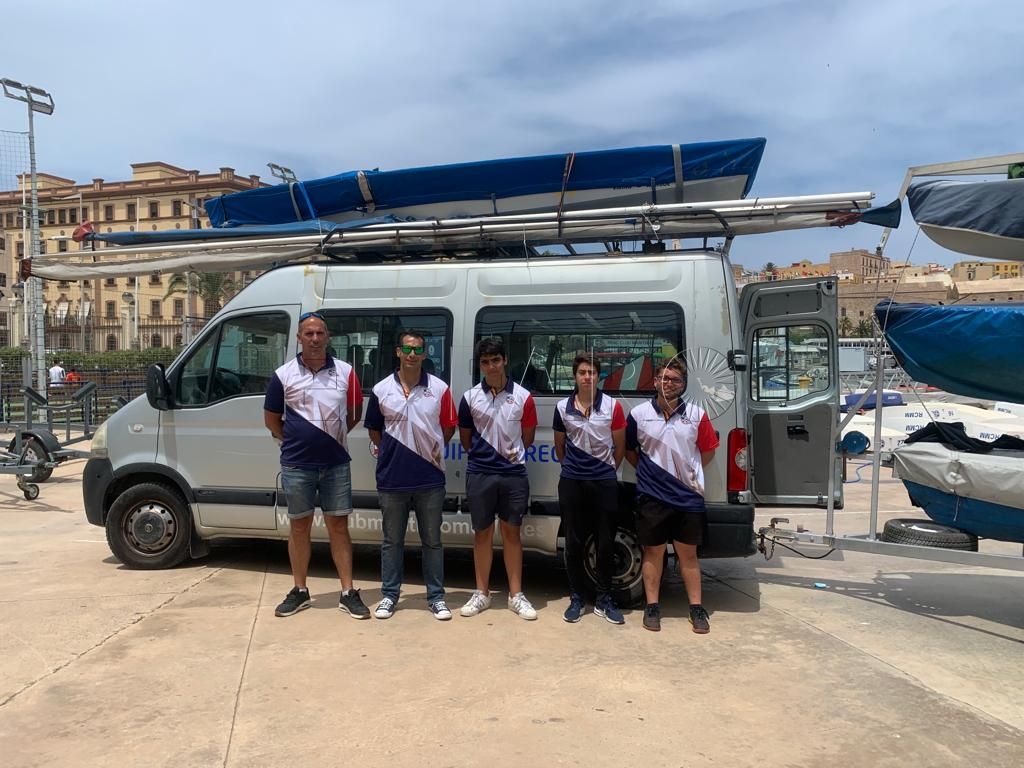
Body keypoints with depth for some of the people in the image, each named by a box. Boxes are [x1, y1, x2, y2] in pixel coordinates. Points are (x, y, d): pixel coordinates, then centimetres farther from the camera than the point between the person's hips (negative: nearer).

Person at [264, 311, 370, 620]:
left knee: (338, 526, 5)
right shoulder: (283, 375, -2)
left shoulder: (345, 372, 0)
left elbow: (355, 412, 12)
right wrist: (295, 441, 4)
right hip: (296, 465, 0)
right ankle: (299, 591, 23)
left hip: (336, 464, 0)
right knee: (299, 526, 10)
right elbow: (271, 419, 7)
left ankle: (348, 593, 11)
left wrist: (335, 435, 6)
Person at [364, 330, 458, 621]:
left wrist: (431, 451, 5)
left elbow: (448, 428, 8)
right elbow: (374, 430, 11)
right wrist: (390, 453, 6)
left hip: (430, 479, 0)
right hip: (391, 479, 1)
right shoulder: (381, 390, 1)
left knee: (432, 540, 9)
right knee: (392, 540, 11)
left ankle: (436, 597, 19)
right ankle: (389, 594, 24)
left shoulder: (439, 388, 0)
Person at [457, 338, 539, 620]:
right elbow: (465, 438, 10)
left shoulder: (523, 396, -1)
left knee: (512, 533, 8)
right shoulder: (470, 397, 1)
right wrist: (483, 455, 7)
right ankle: (481, 593, 20)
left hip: (514, 474, 0)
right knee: (482, 533, 9)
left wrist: (515, 453, -1)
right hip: (479, 474, 1)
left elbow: (528, 436, 8)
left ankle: (516, 595, 16)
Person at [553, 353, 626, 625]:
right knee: (574, 543, 6)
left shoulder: (612, 406, -1)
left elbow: (620, 446, 7)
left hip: (604, 482, -1)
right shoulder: (563, 407, 2)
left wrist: (607, 469, 11)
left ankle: (604, 600, 18)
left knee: (606, 543, 5)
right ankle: (576, 599, 18)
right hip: (572, 482, 1)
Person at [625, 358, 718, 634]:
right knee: (653, 552, 9)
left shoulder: (696, 414, -1)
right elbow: (629, 450, 11)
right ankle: (652, 607, 20)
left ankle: (696, 608, 19)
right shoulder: (639, 414, -1)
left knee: (688, 554, 9)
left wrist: (687, 473, 8)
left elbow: (708, 451, 9)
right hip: (652, 496, 0)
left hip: (688, 496, 0)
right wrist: (648, 471, 6)